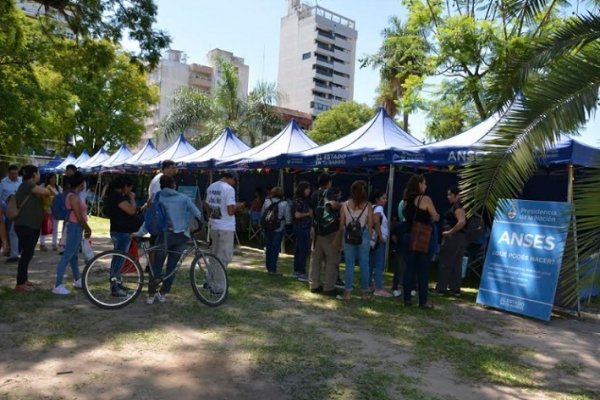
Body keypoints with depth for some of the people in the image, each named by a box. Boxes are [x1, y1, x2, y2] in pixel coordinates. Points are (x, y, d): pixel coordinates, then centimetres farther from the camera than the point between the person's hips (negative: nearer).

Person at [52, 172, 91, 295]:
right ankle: (58, 285, -4)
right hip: (75, 227, -11)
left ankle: (77, 280, 33)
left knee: (74, 255, 20)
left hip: (76, 227, 11)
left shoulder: (75, 195, 12)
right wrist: (88, 229, -10)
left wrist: (86, 228, 15)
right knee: (67, 256, -8)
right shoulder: (74, 196, -19)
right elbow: (79, 217, -21)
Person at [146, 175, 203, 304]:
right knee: (172, 266, 10)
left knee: (157, 265, 11)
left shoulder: (158, 199, 4)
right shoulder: (183, 198, 3)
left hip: (165, 235, 0)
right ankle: (163, 293, 15)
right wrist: (204, 222, 19)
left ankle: (151, 295, 11)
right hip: (181, 236, 1)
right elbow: (197, 214, 4)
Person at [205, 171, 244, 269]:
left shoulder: (211, 187, 9)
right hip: (226, 227, -8)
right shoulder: (229, 189, -15)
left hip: (214, 226, 8)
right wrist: (238, 206, -1)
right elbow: (230, 211, -20)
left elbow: (208, 207, 15)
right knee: (225, 256, 0)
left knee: (214, 255, 17)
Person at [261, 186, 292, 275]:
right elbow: (288, 219, -9)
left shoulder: (266, 201, -2)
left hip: (267, 228, 4)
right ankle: (273, 269, 5)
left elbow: (262, 214, 5)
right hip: (278, 229, -4)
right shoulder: (284, 204, -11)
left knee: (268, 248, 14)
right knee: (275, 248, 2)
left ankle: (269, 268, 25)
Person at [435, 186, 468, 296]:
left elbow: (462, 222, -29)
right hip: (459, 238, 10)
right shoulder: (456, 207, 15)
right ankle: (455, 289, 16)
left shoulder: (457, 207, -15)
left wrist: (450, 231, -21)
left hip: (452, 238, -10)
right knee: (456, 264, 11)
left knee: (445, 263, -2)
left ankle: (441, 288, 3)